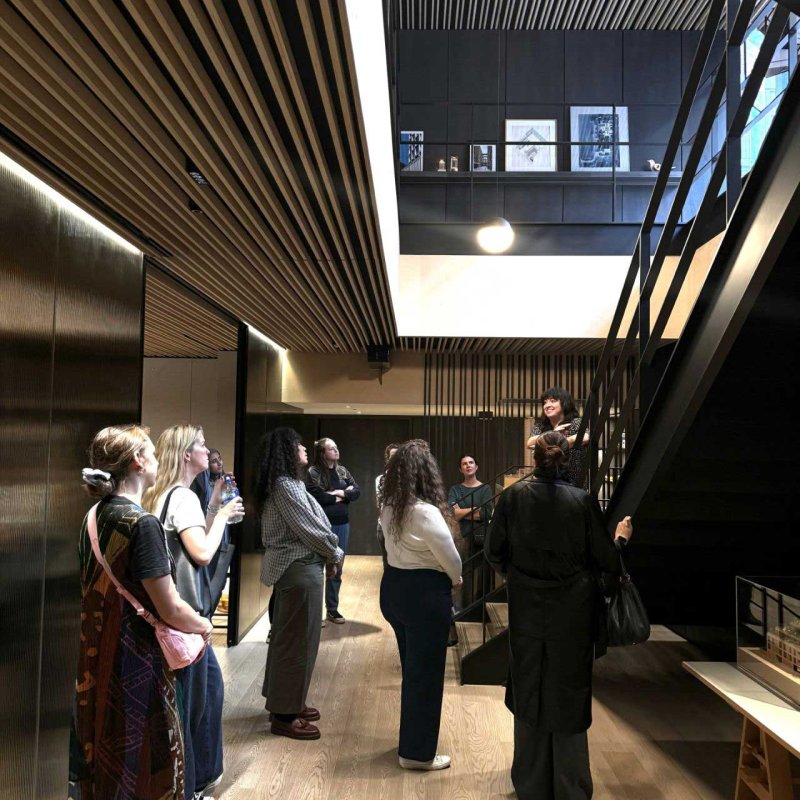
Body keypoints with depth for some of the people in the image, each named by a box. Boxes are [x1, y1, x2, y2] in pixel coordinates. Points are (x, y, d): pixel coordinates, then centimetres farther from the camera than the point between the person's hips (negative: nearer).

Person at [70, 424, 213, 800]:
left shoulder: (94, 517, 3)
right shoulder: (142, 523, -22)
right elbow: (171, 610, -20)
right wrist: (204, 625, -1)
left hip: (95, 657, 8)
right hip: (136, 660, -8)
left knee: (103, 748, 22)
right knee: (143, 759, 8)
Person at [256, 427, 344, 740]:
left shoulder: (281, 484, 13)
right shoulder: (286, 485, -19)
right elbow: (310, 530, -20)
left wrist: (327, 553, 3)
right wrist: (335, 554, -5)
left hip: (289, 565, 10)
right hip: (299, 568, -10)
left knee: (286, 636, 18)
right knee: (297, 639, -1)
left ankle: (282, 702, 31)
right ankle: (284, 715, 10)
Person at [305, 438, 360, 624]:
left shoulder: (342, 471, 10)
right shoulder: (313, 472, -7)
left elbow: (357, 492, 5)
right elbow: (318, 497, -18)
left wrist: (339, 493, -12)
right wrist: (344, 495, -7)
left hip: (342, 524, 5)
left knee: (337, 568, 11)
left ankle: (332, 609, 22)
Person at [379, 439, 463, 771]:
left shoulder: (389, 507, 2)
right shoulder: (425, 512, -22)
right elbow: (450, 557, -15)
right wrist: (456, 579, 4)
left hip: (394, 587, 8)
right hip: (424, 594, -8)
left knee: (411, 668, 22)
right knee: (425, 672, 6)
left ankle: (411, 740, 37)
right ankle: (417, 752, 18)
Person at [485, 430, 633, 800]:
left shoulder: (513, 496, -10)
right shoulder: (582, 501, -12)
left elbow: (494, 552, -5)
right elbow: (606, 559, -6)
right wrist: (620, 538, 15)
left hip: (527, 611, 1)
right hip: (573, 613, -1)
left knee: (529, 691, 16)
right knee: (569, 695, 13)